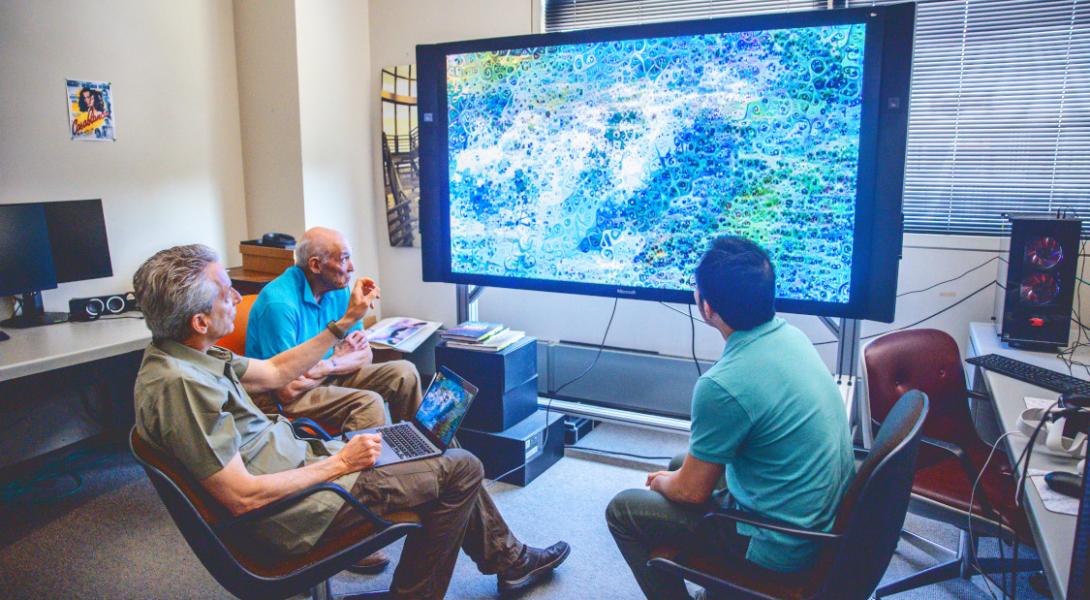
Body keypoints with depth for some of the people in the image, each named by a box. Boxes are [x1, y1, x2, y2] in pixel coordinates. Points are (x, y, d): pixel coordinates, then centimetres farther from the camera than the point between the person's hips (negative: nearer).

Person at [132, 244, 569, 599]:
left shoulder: (188, 354, 2)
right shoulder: (179, 383, -29)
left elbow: (274, 372, 14)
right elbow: (242, 497, -29)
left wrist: (347, 321, 10)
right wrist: (339, 463, -19)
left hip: (300, 456, 10)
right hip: (297, 510, -10)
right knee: (460, 470, -6)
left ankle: (507, 558, 30)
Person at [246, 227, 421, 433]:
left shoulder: (339, 291, 0)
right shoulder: (280, 304, -24)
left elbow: (365, 354, 4)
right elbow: (288, 391, -26)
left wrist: (330, 365, -17)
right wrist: (336, 359, -12)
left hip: (327, 377, 8)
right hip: (278, 399, -8)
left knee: (404, 372, -3)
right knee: (368, 403, -29)